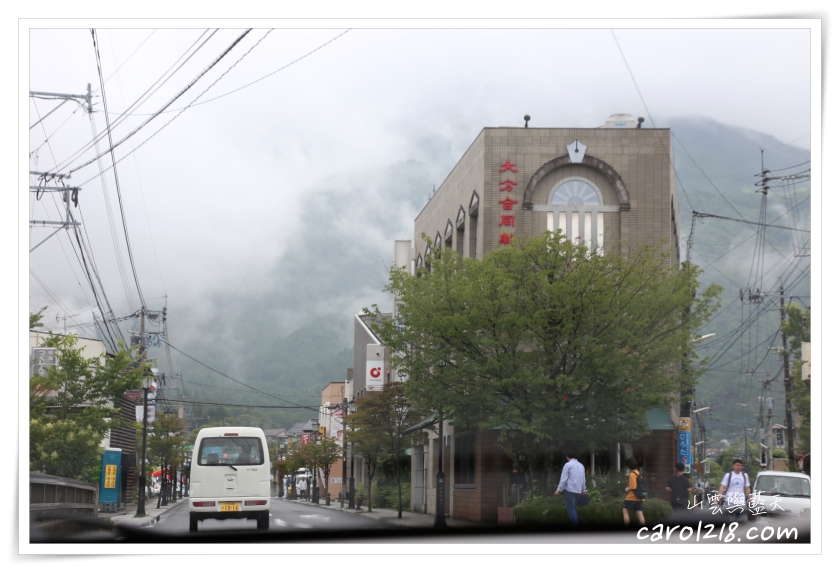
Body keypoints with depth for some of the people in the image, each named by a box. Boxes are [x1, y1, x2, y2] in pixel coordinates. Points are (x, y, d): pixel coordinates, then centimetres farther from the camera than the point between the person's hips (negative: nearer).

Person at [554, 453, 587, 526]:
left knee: (571, 508, -5)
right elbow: (583, 479, 19)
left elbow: (563, 478, -12)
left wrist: (559, 489, -11)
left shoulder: (568, 465, -7)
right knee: (574, 507, 16)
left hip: (569, 490, -6)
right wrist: (583, 490, 29)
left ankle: (574, 526, -10)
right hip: (578, 490, 6)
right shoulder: (581, 465, 14)